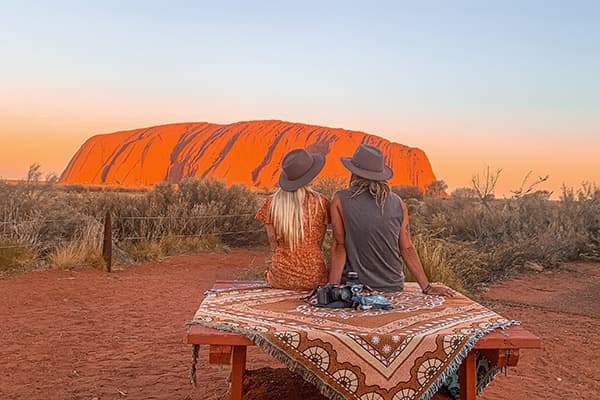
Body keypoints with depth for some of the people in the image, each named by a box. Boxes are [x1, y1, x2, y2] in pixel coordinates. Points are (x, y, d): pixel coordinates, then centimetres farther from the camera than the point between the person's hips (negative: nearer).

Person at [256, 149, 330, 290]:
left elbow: (273, 244, -1)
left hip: (280, 278, 1)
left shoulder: (272, 203, -8)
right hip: (313, 278, -1)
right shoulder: (320, 202, -10)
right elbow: (318, 243, 0)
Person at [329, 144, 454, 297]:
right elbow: (407, 249, 2)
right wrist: (427, 287, 8)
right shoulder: (398, 203, 1)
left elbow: (339, 246, -8)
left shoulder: (340, 200, -6)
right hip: (393, 287, 3)